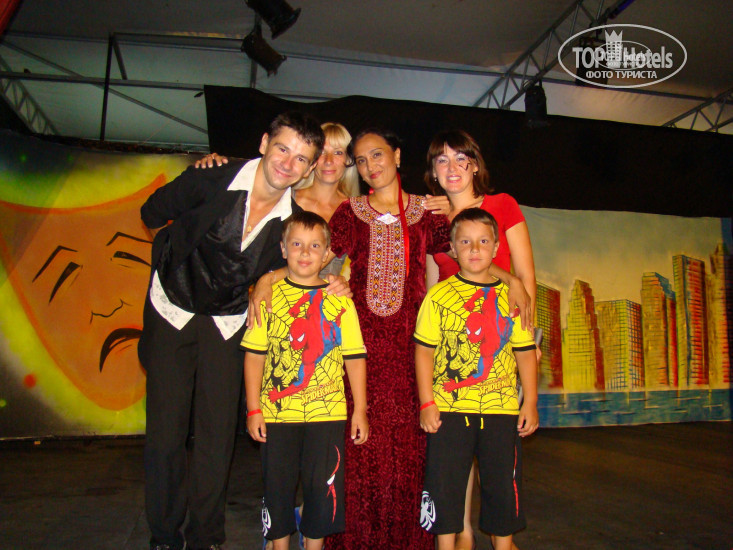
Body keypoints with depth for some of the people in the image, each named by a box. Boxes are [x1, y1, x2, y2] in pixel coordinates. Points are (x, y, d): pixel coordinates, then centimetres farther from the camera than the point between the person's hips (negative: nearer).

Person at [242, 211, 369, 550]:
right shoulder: (268, 296, 1)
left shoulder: (339, 301, 2)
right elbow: (254, 357, 0)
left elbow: (355, 358, 2)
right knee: (277, 485, 12)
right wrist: (253, 409, -3)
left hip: (328, 413, 0)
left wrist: (360, 411, 1)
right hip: (276, 412, 0)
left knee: (323, 487, 9)